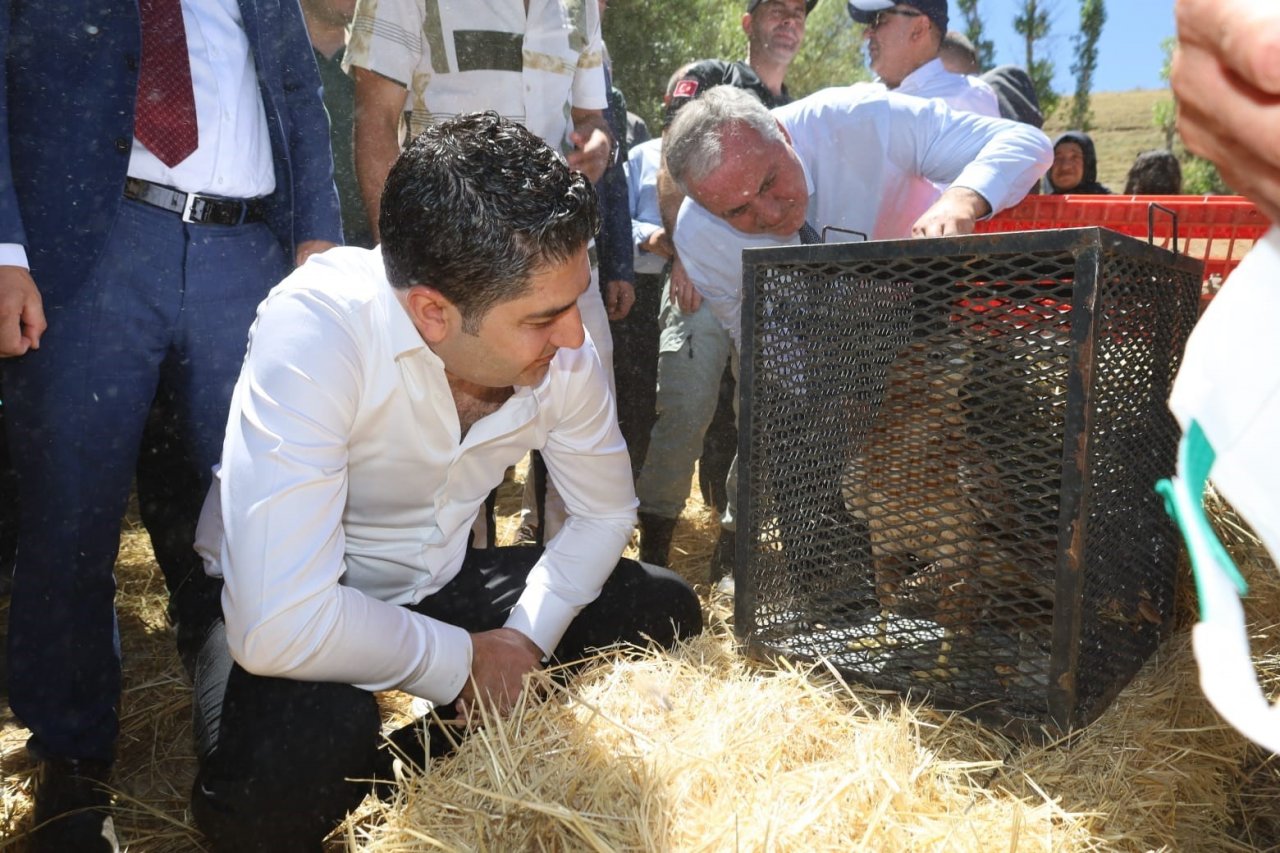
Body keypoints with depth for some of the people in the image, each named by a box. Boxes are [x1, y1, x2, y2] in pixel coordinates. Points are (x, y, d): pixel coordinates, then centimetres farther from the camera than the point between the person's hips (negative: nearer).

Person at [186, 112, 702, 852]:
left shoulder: (562, 347, -16)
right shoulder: (315, 332, -33)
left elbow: (606, 511, 2)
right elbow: (280, 624, -38)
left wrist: (528, 636, -14)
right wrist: (461, 661, -23)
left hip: (437, 584, 6)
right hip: (296, 616, -5)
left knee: (665, 612, -4)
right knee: (296, 762, -37)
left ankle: (409, 766, 3)